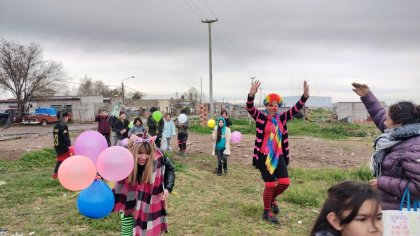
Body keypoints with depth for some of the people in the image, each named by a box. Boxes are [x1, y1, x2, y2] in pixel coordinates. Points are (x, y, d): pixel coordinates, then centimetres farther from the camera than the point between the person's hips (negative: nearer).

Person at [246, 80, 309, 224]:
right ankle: (267, 212, 21)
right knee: (270, 185, 0)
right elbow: (250, 108, -19)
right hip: (264, 156, -4)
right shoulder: (260, 117, -3)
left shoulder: (282, 118, 8)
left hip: (279, 156, 5)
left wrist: (305, 95, -10)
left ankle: (272, 199, 31)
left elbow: (296, 109, 4)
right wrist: (251, 95, -37)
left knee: (285, 183, -1)